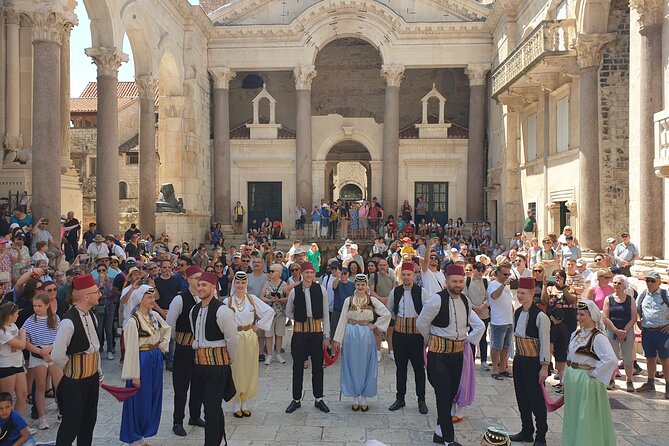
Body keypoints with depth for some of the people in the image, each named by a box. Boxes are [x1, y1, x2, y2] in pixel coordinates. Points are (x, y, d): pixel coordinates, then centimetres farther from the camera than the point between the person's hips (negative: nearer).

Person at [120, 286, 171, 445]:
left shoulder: (155, 315, 2)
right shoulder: (133, 321, -17)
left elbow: (167, 329, 21)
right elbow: (131, 349, -17)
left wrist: (163, 344, 5)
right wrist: (134, 375, -17)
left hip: (156, 359, 7)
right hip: (142, 360, -7)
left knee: (154, 397, 14)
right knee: (140, 399, 5)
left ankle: (144, 431, 31)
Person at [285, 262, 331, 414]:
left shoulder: (321, 290, -4)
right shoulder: (295, 291, -3)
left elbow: (325, 315, -1)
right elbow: (288, 312, 12)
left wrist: (327, 336, -2)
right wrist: (302, 319, 4)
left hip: (317, 331, 0)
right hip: (300, 332, 0)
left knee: (317, 366, 8)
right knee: (298, 366, 8)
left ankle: (319, 399, 21)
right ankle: (296, 400, 21)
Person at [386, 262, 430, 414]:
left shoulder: (422, 292, -8)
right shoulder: (395, 291, 3)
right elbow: (389, 310, 19)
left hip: (417, 333, -3)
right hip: (399, 333, 3)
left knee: (419, 367, 4)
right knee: (400, 367, 12)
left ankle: (421, 400, 16)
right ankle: (400, 399, 24)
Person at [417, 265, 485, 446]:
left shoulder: (465, 301, 6)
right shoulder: (437, 299, -15)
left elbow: (480, 326, 19)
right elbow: (421, 323, -7)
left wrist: (468, 339, 10)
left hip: (458, 353, 7)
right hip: (439, 354, -6)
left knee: (451, 394, 12)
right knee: (443, 395, -6)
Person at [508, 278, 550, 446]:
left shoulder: (540, 316, -17)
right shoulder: (517, 314, 5)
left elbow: (545, 343, -16)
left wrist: (544, 367, -16)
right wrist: (516, 358, 14)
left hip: (534, 362, -7)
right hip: (519, 360, 7)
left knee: (536, 399, 3)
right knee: (522, 398, 14)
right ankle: (526, 431, 29)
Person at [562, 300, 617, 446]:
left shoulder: (598, 337, -17)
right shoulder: (576, 334, 6)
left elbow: (611, 360, -31)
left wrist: (594, 373, -21)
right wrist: (567, 376, 13)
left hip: (586, 382, -7)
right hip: (572, 379, 8)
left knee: (587, 419, 4)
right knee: (573, 416, 18)